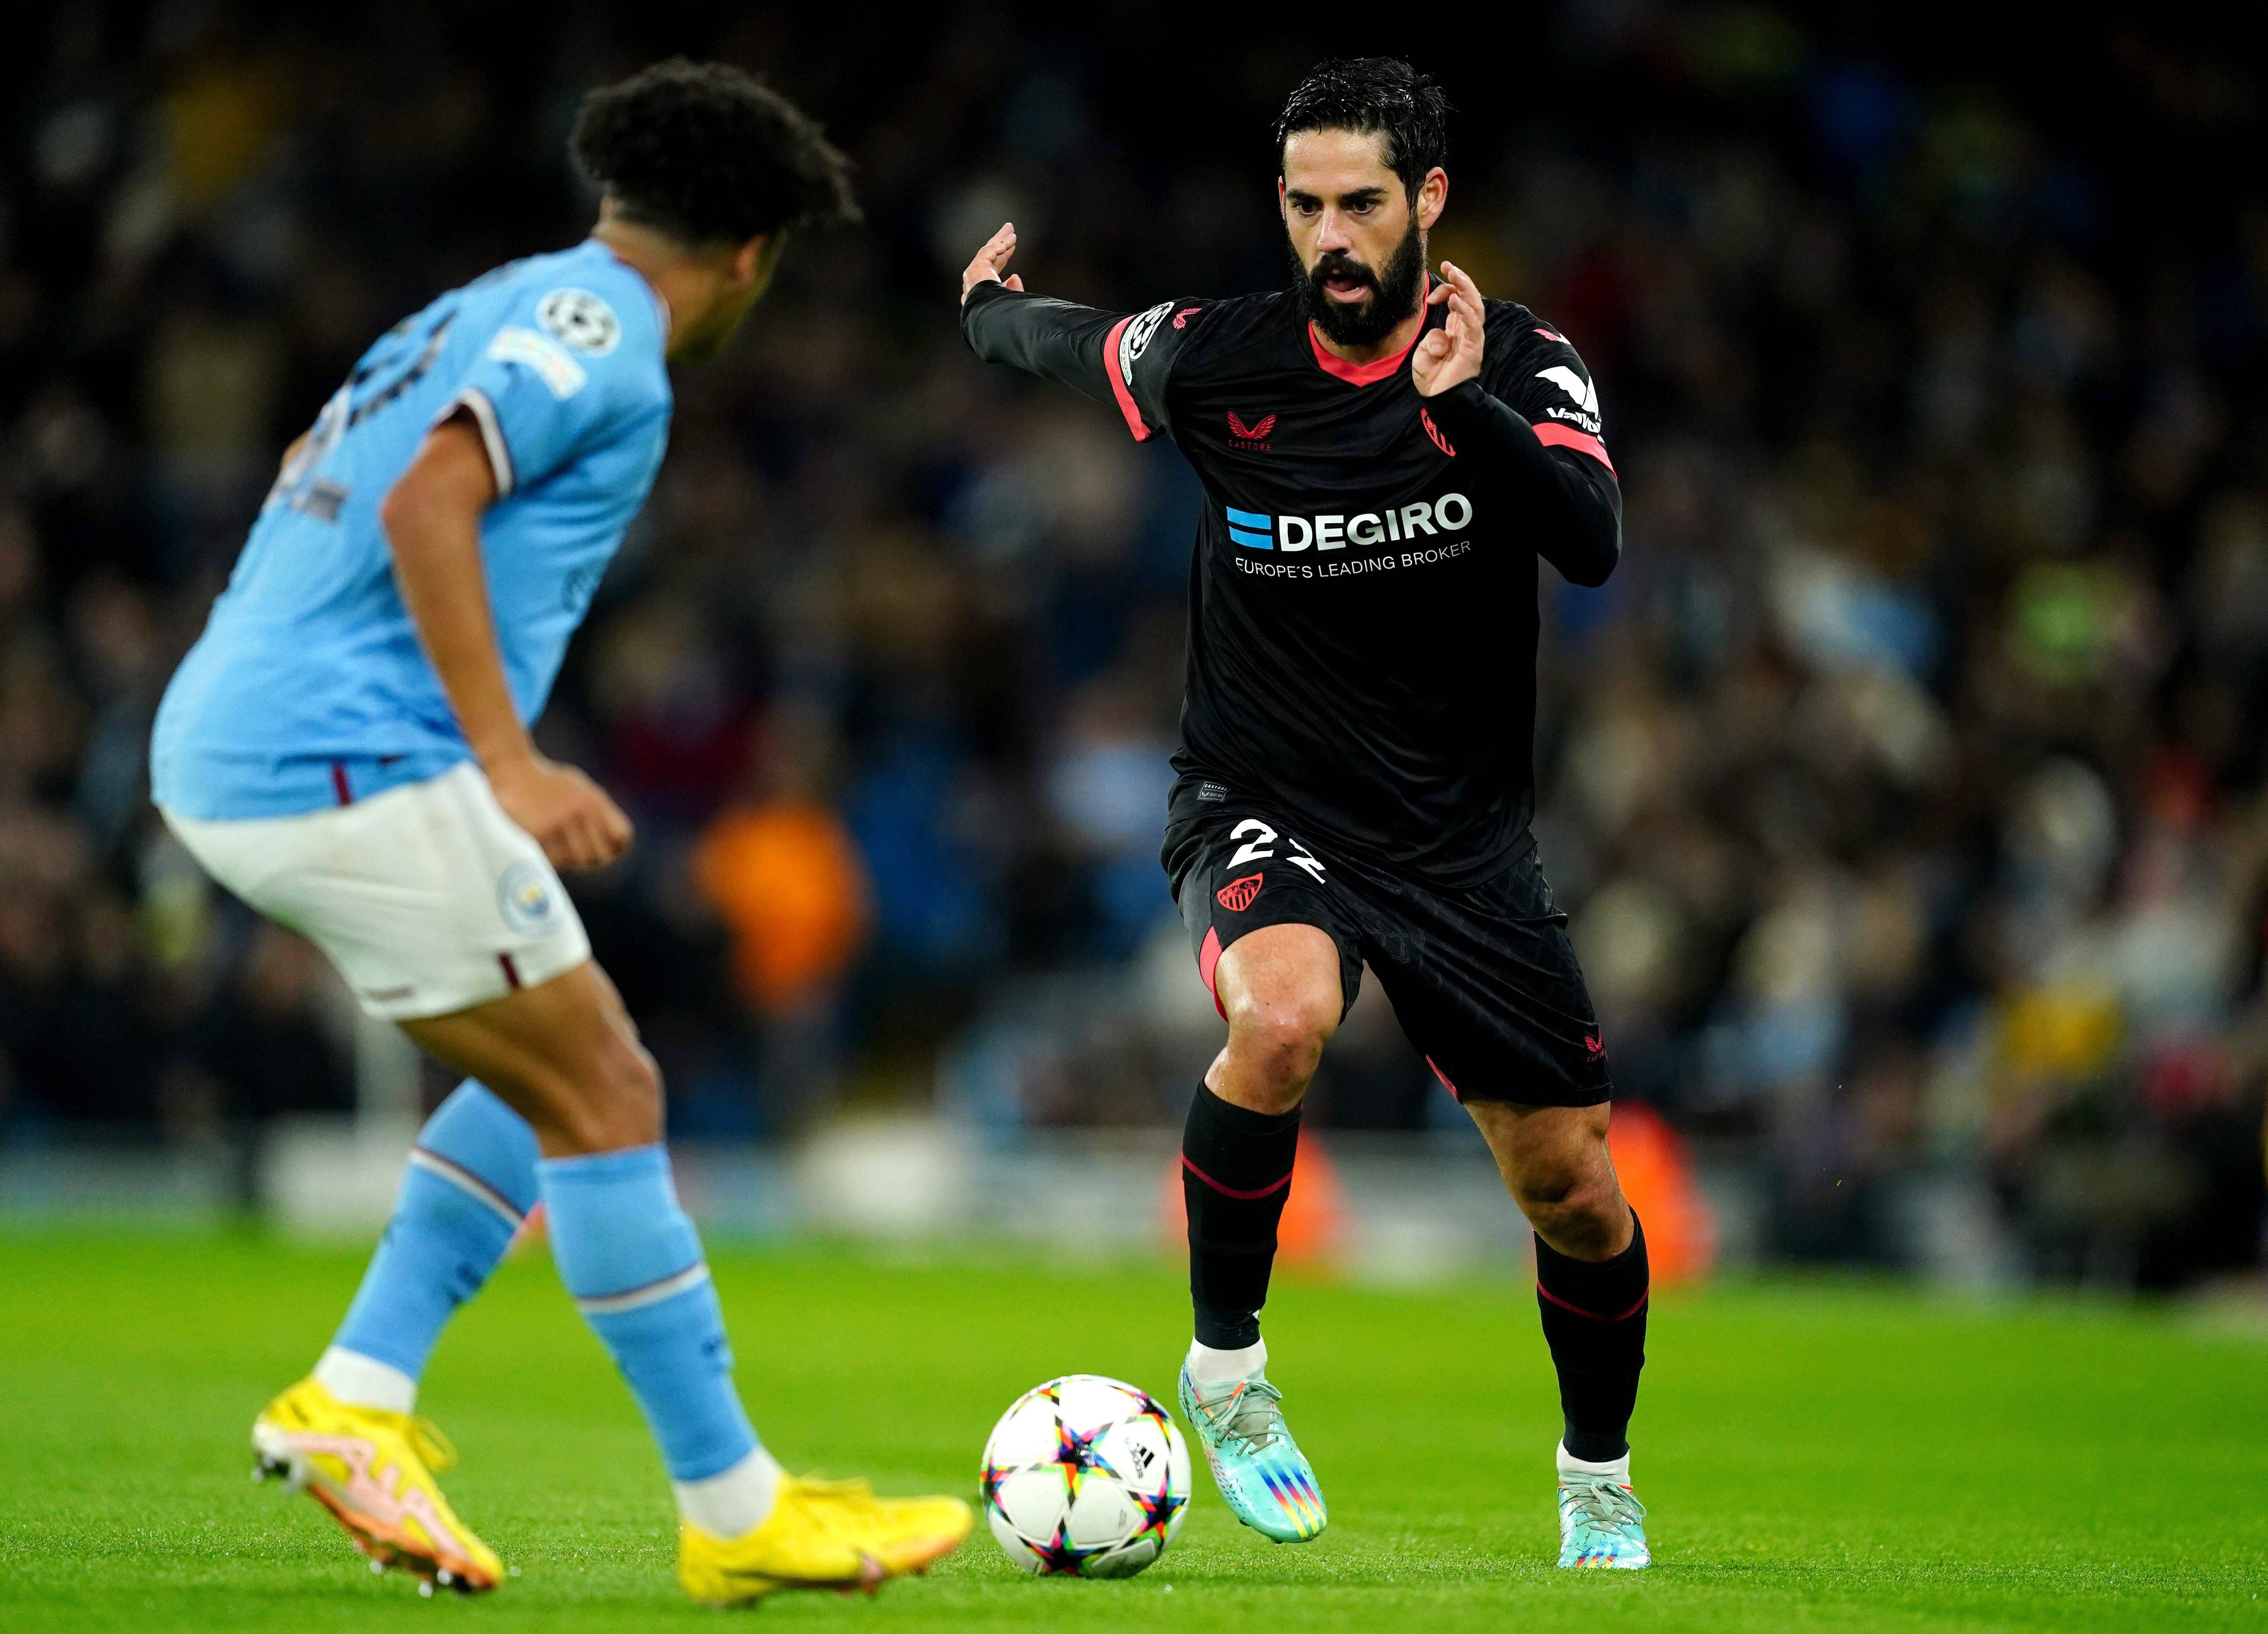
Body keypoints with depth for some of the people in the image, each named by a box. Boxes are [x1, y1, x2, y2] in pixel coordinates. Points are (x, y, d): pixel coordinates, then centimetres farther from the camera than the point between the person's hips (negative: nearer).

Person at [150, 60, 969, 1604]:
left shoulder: (489, 310, 21)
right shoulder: (595, 325, -7)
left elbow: (321, 499, 26)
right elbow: (425, 507, -20)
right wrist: (513, 767, -23)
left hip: (227, 762, 10)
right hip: (355, 767, -10)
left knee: (560, 1077, 17)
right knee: (603, 1097, -3)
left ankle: (357, 1401, 8)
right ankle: (736, 1512, 0)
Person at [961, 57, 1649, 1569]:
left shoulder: (1523, 364, -9)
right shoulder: (1213, 360, -10)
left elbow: (1595, 546, -27)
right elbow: (1057, 341, 11)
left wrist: (1466, 403, -40)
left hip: (1464, 832, 2)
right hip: (1262, 810, -2)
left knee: (1574, 1191, 2)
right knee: (1283, 1018, -35)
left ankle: (1600, 1478, 31)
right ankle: (1226, 1363, -12)